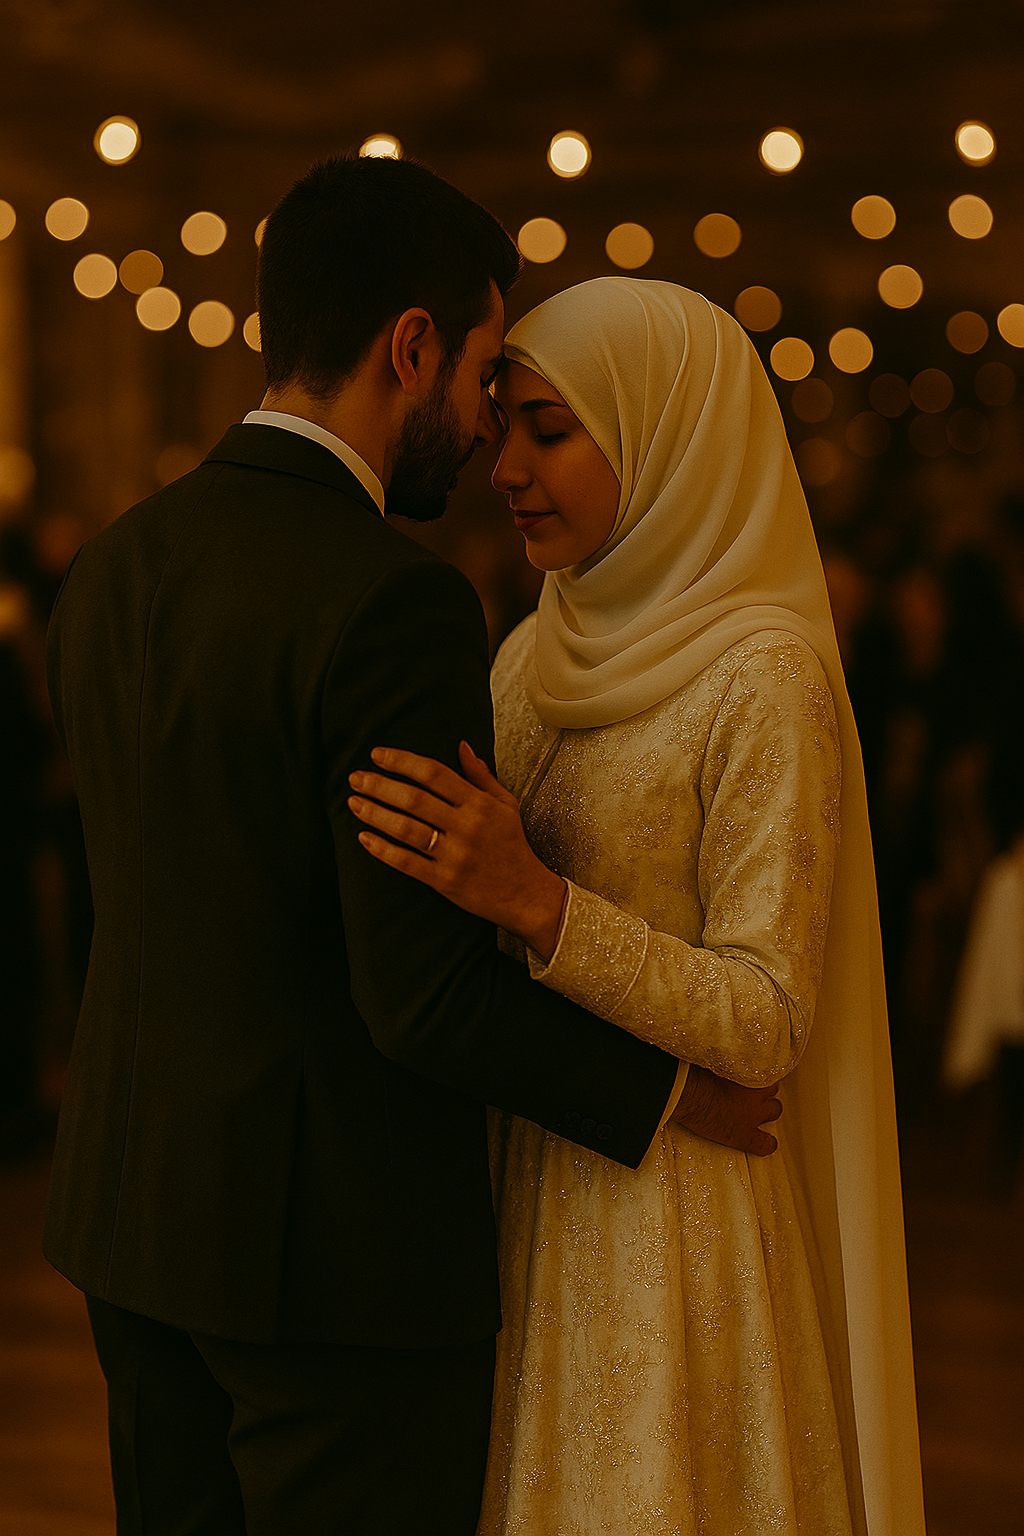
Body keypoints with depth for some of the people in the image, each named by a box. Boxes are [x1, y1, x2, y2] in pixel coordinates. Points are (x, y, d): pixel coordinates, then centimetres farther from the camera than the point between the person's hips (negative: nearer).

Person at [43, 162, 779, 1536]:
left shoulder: (113, 574, 5)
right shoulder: (393, 604, -22)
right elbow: (425, 993, -23)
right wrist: (664, 1093, -8)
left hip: (147, 1205, 8)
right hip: (341, 1249, -8)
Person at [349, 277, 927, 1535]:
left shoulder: (768, 676, -15)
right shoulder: (540, 655, 8)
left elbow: (764, 1025, -18)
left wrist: (533, 901, -28)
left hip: (670, 1228, -7)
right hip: (521, 1203, 7)